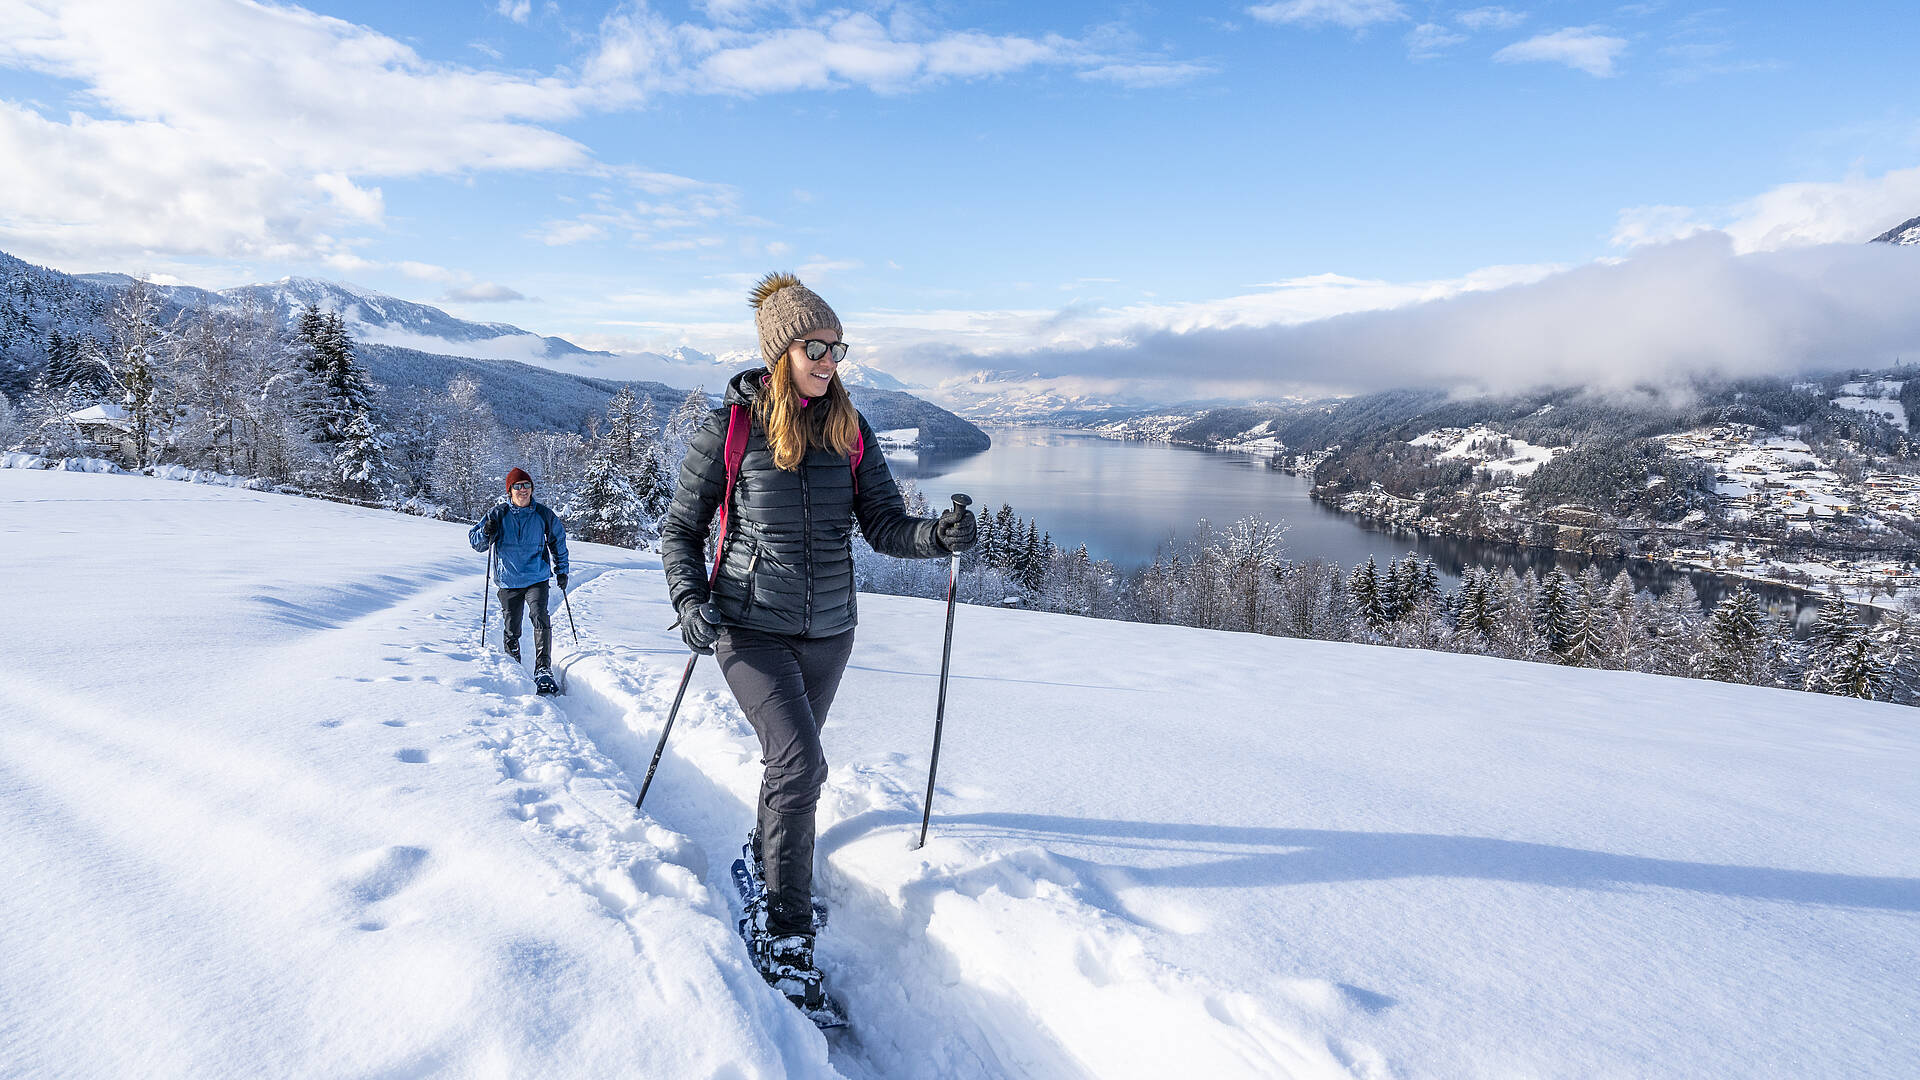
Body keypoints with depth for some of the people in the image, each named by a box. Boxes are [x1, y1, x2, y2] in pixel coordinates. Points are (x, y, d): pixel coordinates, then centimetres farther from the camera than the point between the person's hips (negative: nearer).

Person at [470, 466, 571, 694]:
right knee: (511, 631, 6)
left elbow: (558, 542, 16)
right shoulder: (498, 514, -2)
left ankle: (543, 670, -20)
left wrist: (561, 570, 14)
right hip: (508, 581, 1)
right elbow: (476, 544, 2)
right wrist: (485, 532, -20)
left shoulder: (544, 515, 0)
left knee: (541, 619, -21)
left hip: (537, 579, -1)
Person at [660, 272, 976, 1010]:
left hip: (828, 631, 4)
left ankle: (767, 851, 49)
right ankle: (786, 933, -2)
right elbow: (681, 530, 0)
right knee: (799, 762, -17)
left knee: (794, 760, 19)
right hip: (752, 627, -4)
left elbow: (883, 525, -2)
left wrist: (938, 535, -22)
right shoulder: (730, 428, -7)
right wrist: (690, 601, -15)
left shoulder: (850, 429, 2)